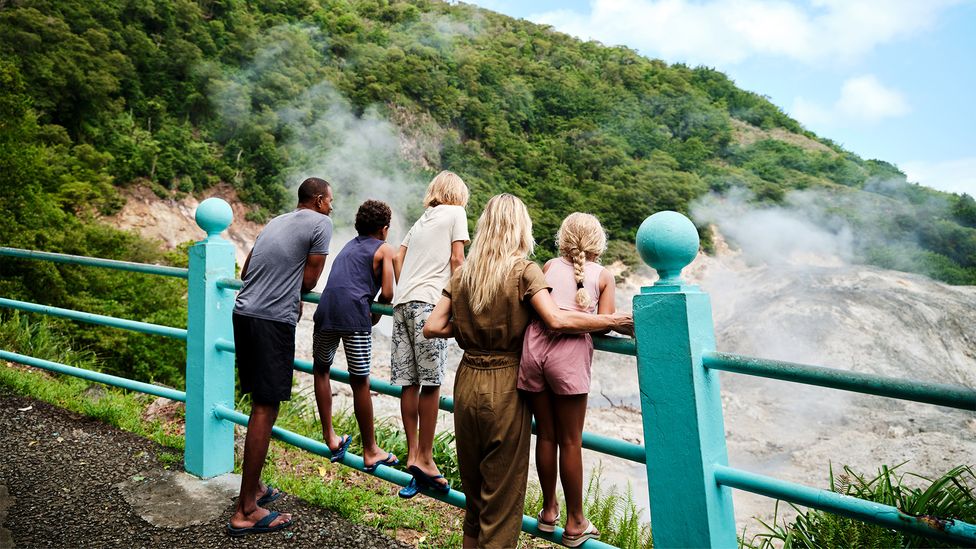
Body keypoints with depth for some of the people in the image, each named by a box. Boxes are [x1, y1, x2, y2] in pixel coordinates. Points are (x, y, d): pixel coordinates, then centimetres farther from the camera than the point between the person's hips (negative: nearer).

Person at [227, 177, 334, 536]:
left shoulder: (276, 222, 22)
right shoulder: (320, 224, -1)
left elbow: (246, 271, 24)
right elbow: (309, 281, -2)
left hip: (243, 313, 9)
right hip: (273, 321, -8)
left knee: (261, 404, 17)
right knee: (266, 408, -4)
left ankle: (254, 488, 29)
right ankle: (245, 512, 2)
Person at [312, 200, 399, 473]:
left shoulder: (349, 246, 28)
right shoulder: (384, 249, 12)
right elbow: (387, 294, 3)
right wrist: (376, 313, 21)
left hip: (326, 308, 5)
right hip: (354, 312, -5)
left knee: (321, 369, 24)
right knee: (360, 382, 3)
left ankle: (330, 439, 27)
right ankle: (370, 452, 16)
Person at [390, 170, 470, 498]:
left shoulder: (420, 221, 27)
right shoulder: (456, 213, 10)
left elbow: (397, 260, 21)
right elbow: (457, 258, 0)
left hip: (402, 302, 7)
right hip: (429, 301, -7)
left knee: (409, 383, 4)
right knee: (431, 382, -4)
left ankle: (413, 455, 10)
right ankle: (424, 457, 0)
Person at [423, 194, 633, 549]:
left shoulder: (463, 274, 4)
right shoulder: (524, 271, -9)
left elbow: (432, 327, 1)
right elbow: (556, 320, -22)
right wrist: (612, 321, -13)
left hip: (467, 383, 5)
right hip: (504, 387, -5)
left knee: (473, 484, 21)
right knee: (502, 491, 9)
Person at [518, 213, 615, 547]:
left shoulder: (550, 266, 18)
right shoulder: (604, 276, 12)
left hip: (534, 346, 3)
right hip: (569, 354, -3)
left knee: (546, 434, 16)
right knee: (570, 441, 8)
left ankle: (549, 510, 32)